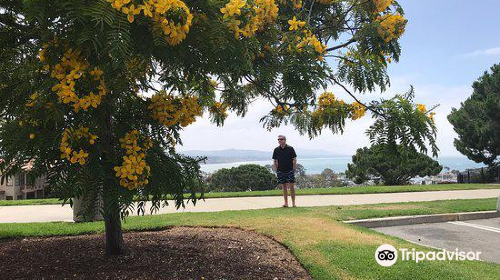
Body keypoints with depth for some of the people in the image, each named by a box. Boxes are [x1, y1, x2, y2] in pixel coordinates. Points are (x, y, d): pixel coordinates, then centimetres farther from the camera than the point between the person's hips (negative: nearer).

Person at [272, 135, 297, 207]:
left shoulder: (290, 148, -3)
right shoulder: (276, 150, 4)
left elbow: (294, 159, 1)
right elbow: (275, 161, 10)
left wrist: (294, 169, -5)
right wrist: (276, 170, 2)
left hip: (290, 170, -2)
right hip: (280, 171, 2)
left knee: (291, 186, -3)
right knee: (284, 187, 7)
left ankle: (293, 203, 4)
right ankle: (286, 203, 12)